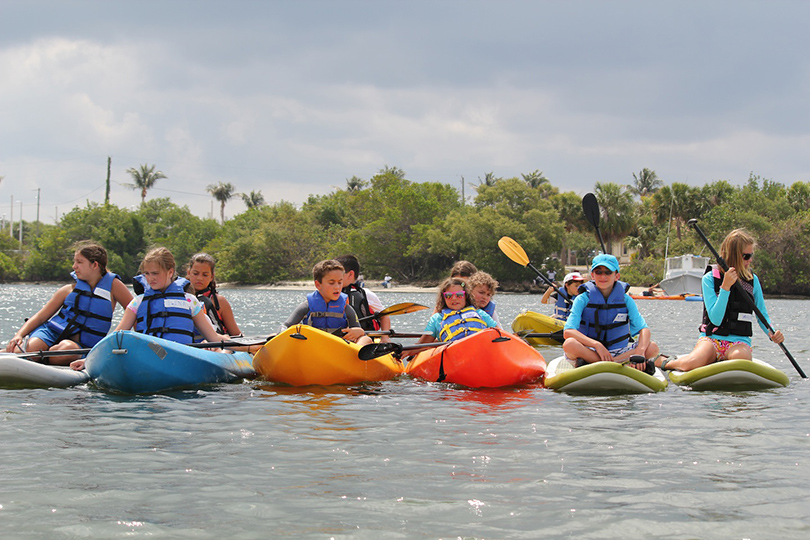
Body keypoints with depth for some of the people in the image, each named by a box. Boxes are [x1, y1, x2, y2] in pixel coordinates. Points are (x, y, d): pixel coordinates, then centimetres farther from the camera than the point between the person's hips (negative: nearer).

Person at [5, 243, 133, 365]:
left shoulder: (112, 285, 6)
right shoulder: (69, 290, 11)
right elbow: (41, 316, 8)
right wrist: (19, 335, -8)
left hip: (82, 344, -1)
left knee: (68, 348, -40)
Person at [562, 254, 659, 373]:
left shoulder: (625, 300, 2)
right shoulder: (583, 299, -5)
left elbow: (644, 329, -6)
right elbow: (568, 332, -17)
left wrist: (640, 351, -28)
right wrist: (597, 345, -30)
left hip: (618, 351, 2)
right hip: (589, 350, -2)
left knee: (652, 348, -21)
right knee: (569, 344, -34)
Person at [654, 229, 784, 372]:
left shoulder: (752, 280, 9)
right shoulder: (710, 278, -2)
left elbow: (762, 315, 16)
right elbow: (716, 319, -12)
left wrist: (771, 333, -5)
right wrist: (725, 286, -20)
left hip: (739, 342, 1)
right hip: (711, 338, -1)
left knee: (740, 356, -39)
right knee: (690, 364, -32)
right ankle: (662, 362, 2)